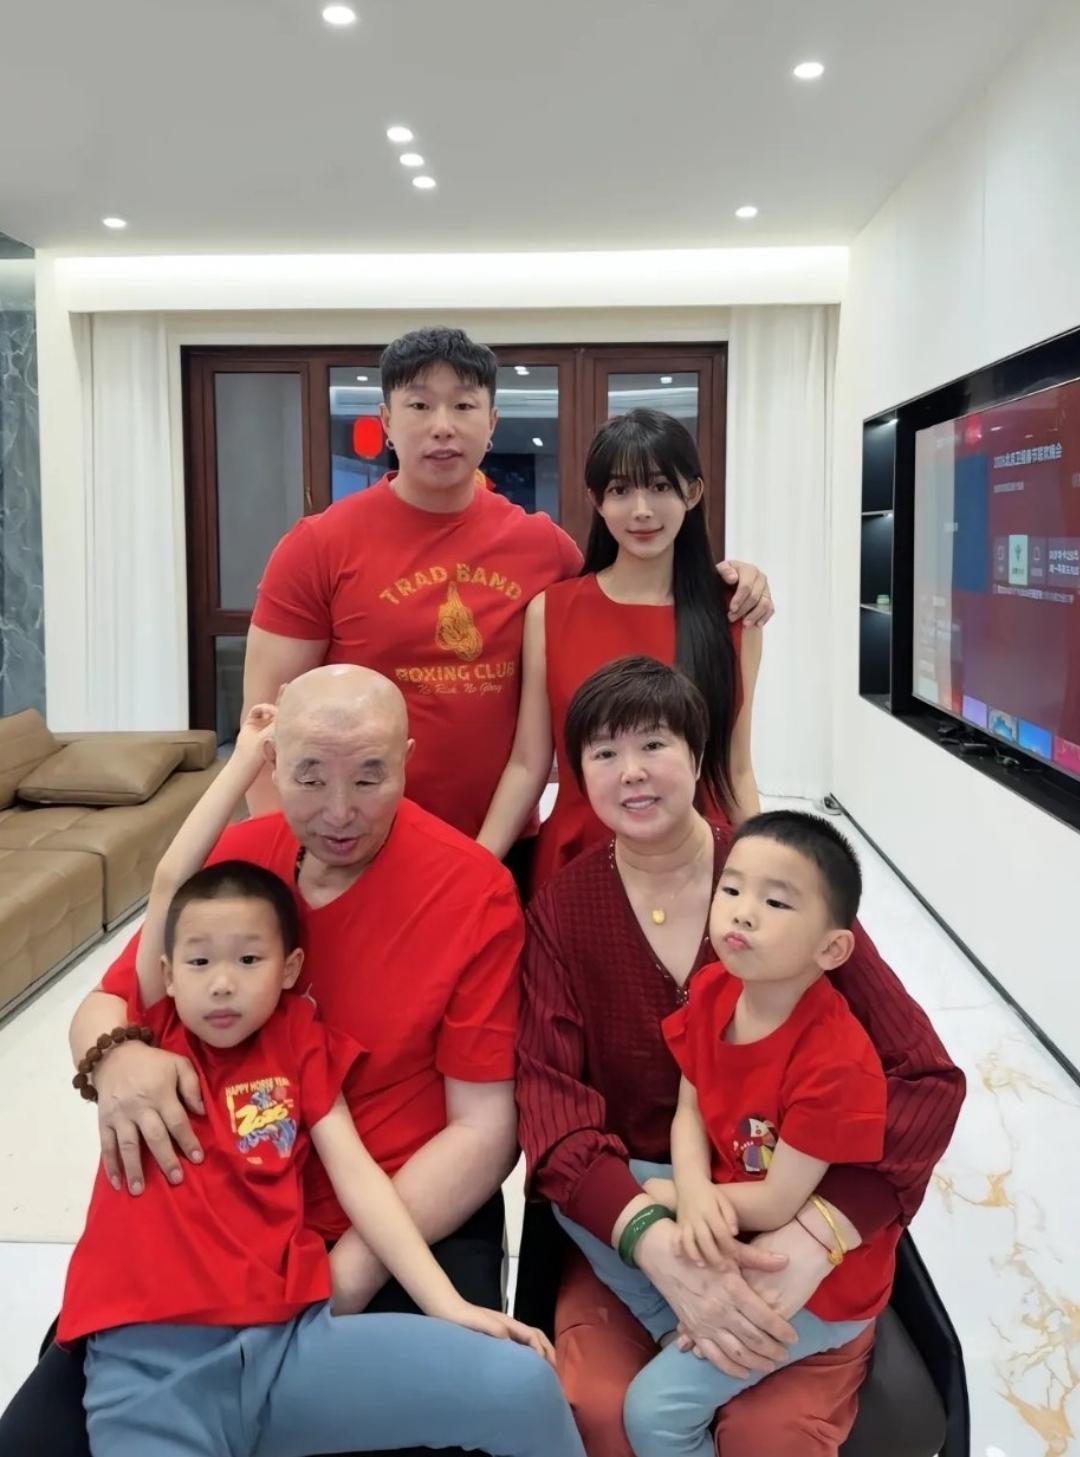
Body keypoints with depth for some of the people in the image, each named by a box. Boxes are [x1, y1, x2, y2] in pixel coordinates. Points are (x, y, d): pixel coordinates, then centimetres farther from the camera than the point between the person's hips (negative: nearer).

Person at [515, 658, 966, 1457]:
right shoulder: (559, 910, -2)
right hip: (632, 1216, 1)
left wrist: (814, 1237, -28)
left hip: (794, 1219, -1)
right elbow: (551, 1105, -10)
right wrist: (655, 1241, -30)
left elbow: (927, 1076, -13)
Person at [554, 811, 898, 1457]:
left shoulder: (837, 1062, -31)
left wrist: (668, 1195, -11)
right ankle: (680, 1331, 4)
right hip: (723, 1219, 7)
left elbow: (776, 1204, -25)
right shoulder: (712, 990, -10)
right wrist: (695, 1196, -23)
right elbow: (689, 1113, -2)